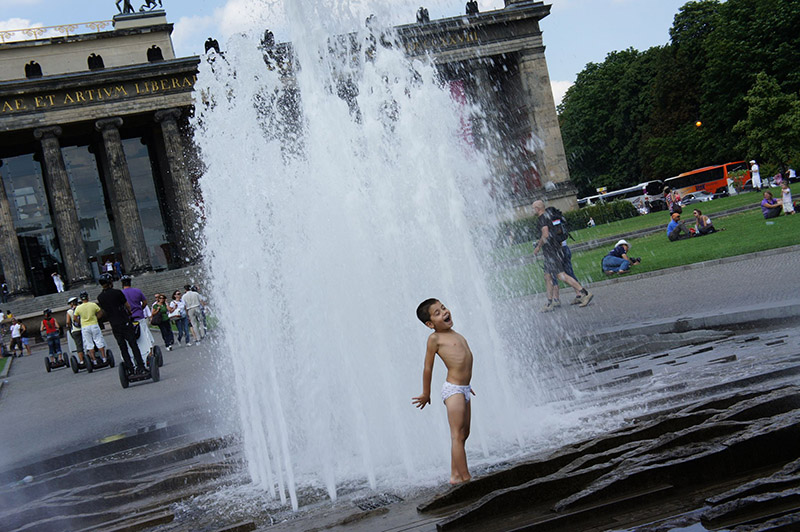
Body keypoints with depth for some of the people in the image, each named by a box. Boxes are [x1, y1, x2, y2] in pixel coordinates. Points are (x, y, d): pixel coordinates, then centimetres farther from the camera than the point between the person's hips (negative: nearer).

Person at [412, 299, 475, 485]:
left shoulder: (455, 335, 15)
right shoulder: (435, 338, -9)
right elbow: (428, 368, -4)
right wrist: (426, 394, 2)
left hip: (463, 389, 8)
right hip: (453, 389, -8)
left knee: (463, 434, 13)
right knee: (457, 435, -6)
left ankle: (455, 474, 21)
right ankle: (465, 477, -4)